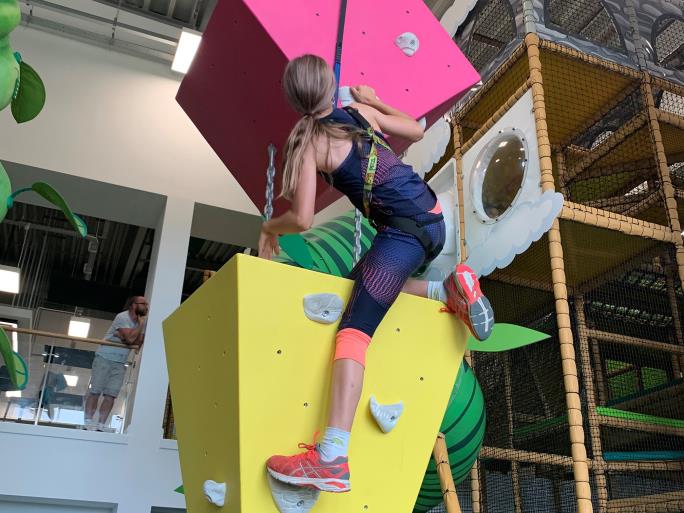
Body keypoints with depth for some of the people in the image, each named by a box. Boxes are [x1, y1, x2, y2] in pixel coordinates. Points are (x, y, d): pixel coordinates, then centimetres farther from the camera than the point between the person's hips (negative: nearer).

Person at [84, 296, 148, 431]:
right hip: (105, 357, -5)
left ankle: (100, 426, 0)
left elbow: (138, 342, 0)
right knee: (95, 391, -4)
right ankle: (88, 424, 0)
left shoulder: (143, 321, 6)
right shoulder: (122, 317, -14)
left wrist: (125, 337, -14)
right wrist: (141, 324, -14)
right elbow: (130, 339, -24)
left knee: (111, 395, -2)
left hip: (120, 363, 5)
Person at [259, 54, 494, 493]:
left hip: (404, 230, -7)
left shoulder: (308, 143, -3)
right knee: (364, 286, 25)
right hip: (432, 217, 7)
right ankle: (450, 290, 11)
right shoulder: (360, 110, 12)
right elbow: (416, 131, 27)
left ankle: (332, 457, -25)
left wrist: (270, 227, 13)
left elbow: (302, 219, -8)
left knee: (355, 328, -14)